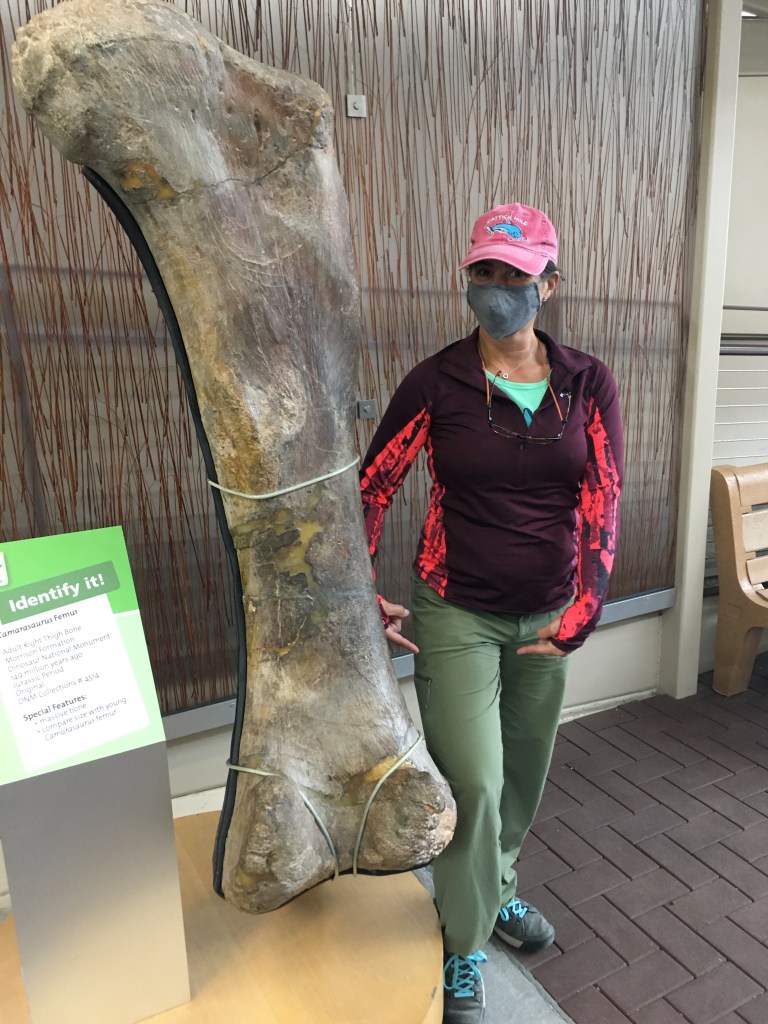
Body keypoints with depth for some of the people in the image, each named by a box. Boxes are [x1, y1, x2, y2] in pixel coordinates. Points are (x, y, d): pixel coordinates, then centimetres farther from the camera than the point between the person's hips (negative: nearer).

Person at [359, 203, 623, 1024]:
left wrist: (583, 608, -17)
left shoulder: (588, 384, -2)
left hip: (547, 616, 4)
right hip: (457, 615, -3)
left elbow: (603, 501, -7)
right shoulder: (436, 382, -10)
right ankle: (463, 949, 25)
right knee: (473, 782, -4)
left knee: (523, 773, 19)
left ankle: (495, 890, 49)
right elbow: (371, 488, -6)